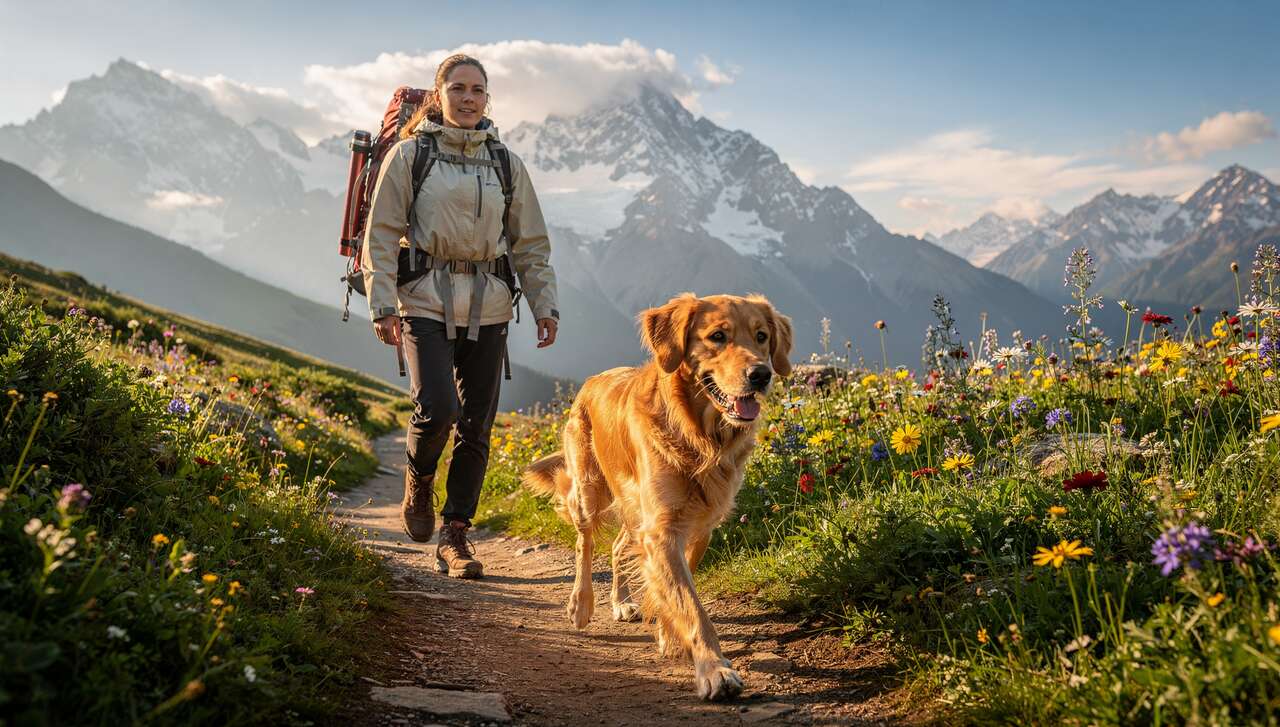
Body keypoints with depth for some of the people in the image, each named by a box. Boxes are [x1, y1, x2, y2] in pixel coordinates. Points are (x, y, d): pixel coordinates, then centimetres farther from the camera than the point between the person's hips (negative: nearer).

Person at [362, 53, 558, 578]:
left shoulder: (506, 165, 13)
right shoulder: (409, 155, 4)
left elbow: (531, 243, 15)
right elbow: (381, 235, 1)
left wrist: (545, 304, 6)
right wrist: (382, 304, -8)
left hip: (487, 308, 3)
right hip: (427, 303, -3)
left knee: (477, 428, 1)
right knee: (437, 408, -19)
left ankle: (455, 536, 14)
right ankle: (419, 478, 15)